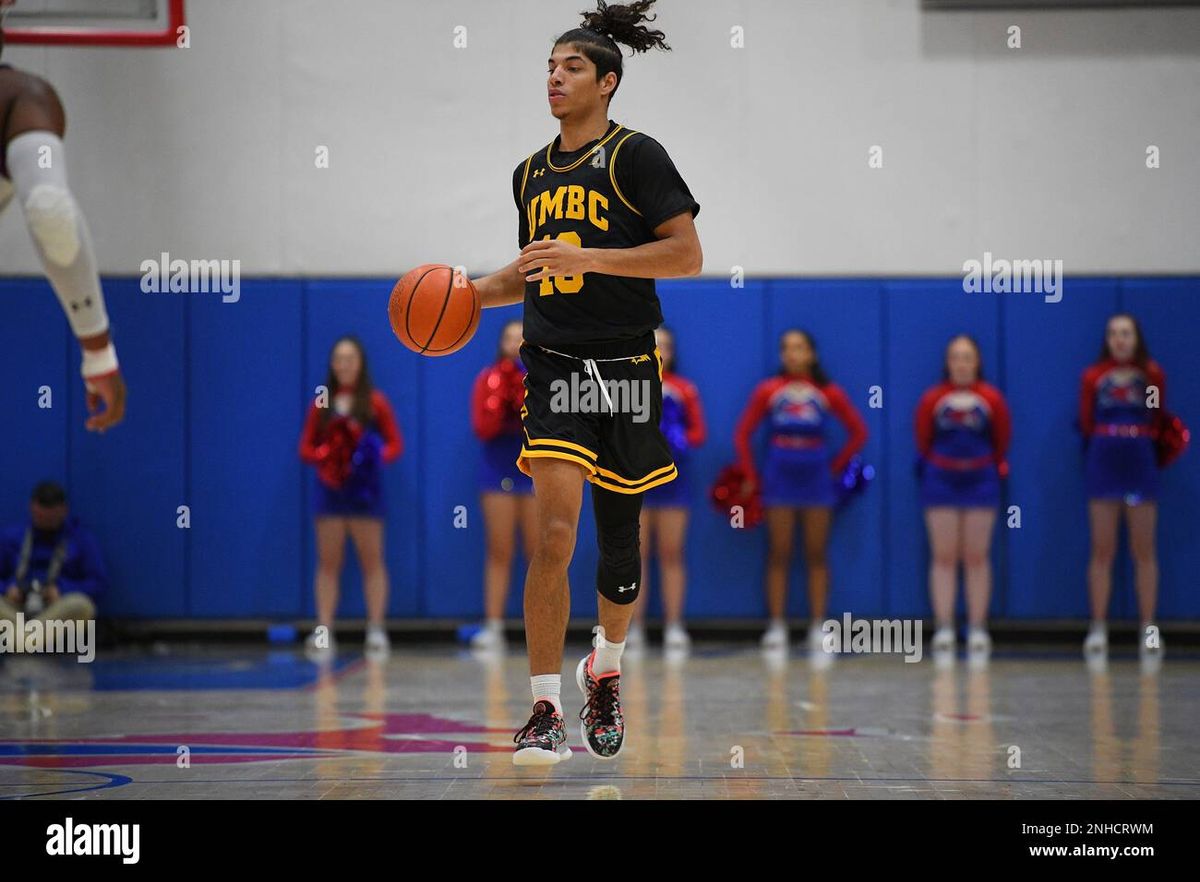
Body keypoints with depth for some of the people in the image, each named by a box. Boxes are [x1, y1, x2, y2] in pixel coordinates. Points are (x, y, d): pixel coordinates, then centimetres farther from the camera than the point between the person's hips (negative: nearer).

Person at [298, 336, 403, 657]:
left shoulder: (375, 402, 2)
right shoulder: (321, 405, 8)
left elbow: (395, 444, 2)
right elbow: (305, 448, 10)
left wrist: (377, 456, -17)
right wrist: (321, 455, -11)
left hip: (364, 488, -2)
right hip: (330, 489, 2)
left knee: (371, 560, 0)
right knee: (328, 562, 1)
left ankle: (376, 630, 1)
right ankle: (323, 632, -1)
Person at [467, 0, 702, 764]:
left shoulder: (634, 155, -4)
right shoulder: (532, 173, 13)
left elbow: (688, 254, -11)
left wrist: (586, 256, -18)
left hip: (625, 369, -2)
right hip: (554, 366, 3)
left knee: (619, 540, 9)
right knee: (556, 532, -15)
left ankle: (606, 668, 38)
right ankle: (546, 712, -14)